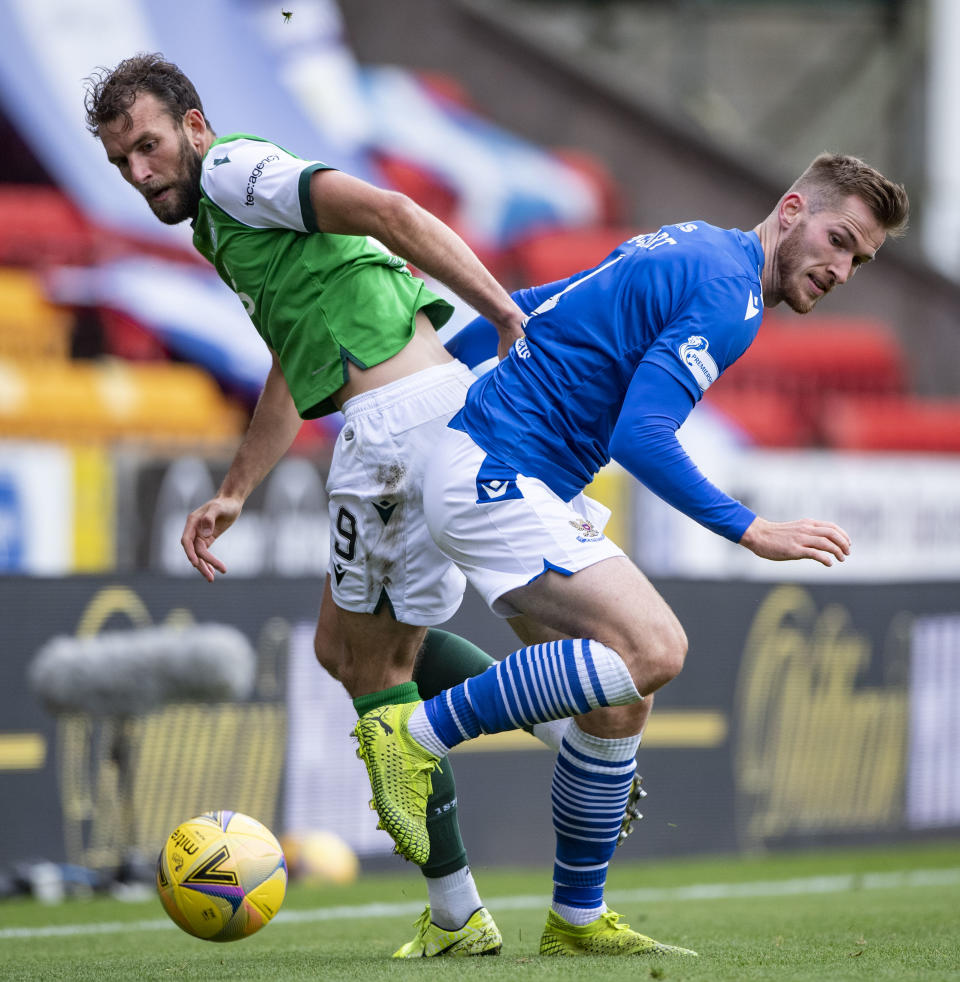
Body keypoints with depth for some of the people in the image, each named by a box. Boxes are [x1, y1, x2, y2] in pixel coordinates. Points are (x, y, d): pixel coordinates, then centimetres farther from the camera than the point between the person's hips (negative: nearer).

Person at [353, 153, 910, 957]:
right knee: (652, 649, -24)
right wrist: (754, 532, -23)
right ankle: (419, 735, -16)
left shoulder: (688, 251, 17)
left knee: (620, 701, 8)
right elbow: (641, 438, -24)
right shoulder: (728, 294, -14)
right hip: (500, 479, -11)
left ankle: (577, 920, 14)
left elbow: (528, 310, 24)